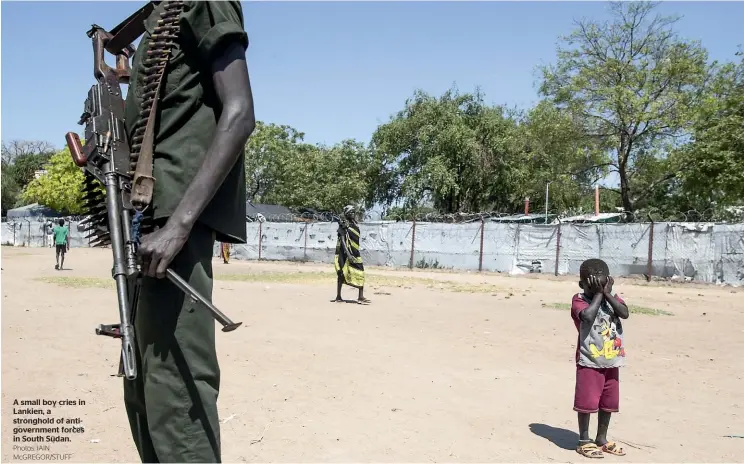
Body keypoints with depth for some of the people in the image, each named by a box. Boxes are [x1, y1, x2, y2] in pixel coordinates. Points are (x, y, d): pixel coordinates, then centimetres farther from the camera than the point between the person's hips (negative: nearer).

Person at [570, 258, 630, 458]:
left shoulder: (612, 297, 6)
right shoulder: (579, 300, -9)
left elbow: (625, 313, -12)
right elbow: (588, 316, -28)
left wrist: (607, 293, -15)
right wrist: (598, 294, -19)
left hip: (612, 362, 6)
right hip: (589, 362, -5)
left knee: (609, 403, 15)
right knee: (587, 402, -1)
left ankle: (602, 439, 31)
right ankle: (584, 441, 14)